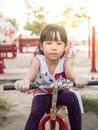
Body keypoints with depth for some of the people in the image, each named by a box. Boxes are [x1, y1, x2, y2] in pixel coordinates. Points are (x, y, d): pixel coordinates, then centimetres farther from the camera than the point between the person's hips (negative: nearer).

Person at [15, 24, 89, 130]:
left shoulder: (65, 61, -16)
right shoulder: (37, 60, -19)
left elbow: (69, 72, -38)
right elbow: (32, 72, -40)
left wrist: (77, 79, -65)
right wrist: (25, 81, -67)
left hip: (59, 92, 1)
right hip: (42, 93, -1)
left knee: (72, 97, -28)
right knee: (35, 113, -27)